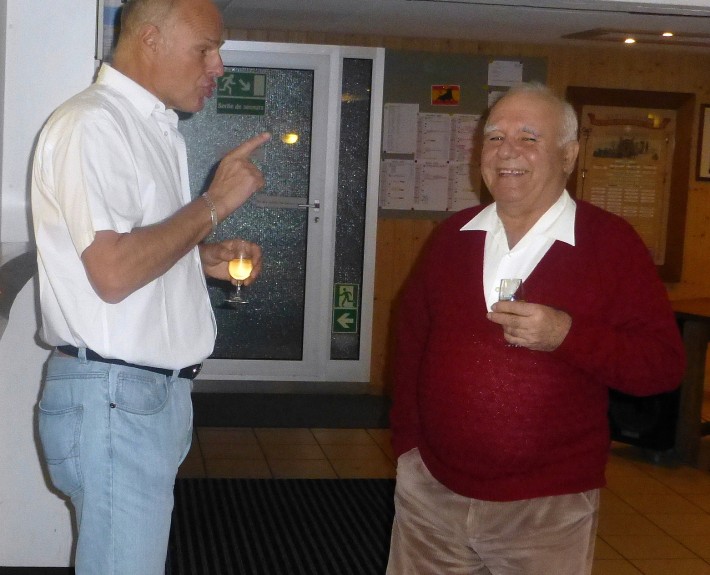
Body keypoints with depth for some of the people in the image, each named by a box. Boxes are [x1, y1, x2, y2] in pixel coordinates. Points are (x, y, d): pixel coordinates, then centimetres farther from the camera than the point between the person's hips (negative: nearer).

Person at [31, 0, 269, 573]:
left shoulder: (155, 128, 16)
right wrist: (215, 203, -15)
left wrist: (205, 258, 8)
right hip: (113, 397, -9)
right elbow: (113, 272, -24)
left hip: (157, 391, 10)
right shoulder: (92, 123, -15)